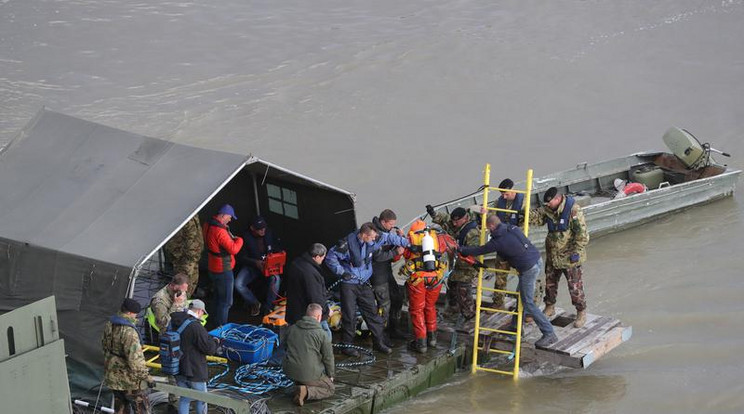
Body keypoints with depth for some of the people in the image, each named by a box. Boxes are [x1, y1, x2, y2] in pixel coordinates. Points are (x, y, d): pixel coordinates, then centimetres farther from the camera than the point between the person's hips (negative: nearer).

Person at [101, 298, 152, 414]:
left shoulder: (109, 325, 0)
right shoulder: (129, 332, -28)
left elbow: (105, 344, 17)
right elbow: (135, 358, -29)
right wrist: (146, 376, -19)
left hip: (111, 375, 8)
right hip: (127, 378, -8)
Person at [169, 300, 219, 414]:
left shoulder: (174, 323, 1)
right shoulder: (195, 326, -24)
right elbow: (208, 348, -21)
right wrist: (215, 342, 0)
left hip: (178, 370, 7)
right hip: (195, 370, -7)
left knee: (184, 399, 17)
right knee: (201, 399, 12)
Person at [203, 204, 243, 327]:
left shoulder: (208, 225, 2)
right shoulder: (220, 231, -28)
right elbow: (234, 249, -28)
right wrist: (239, 240, -9)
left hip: (213, 268, 10)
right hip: (223, 270, -10)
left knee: (218, 297, 24)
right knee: (226, 301, 0)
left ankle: (217, 321, 36)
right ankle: (221, 326, 5)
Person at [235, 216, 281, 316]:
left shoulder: (269, 234, -3)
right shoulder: (246, 237, -13)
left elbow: (277, 248, 10)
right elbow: (241, 257, -13)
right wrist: (255, 263, -29)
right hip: (251, 266, -1)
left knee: (275, 279, -32)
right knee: (238, 284, -25)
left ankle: (267, 306, -15)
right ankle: (255, 303, -1)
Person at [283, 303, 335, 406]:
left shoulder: (291, 329, 6)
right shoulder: (321, 334, -9)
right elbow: (328, 357, -3)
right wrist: (330, 375, 14)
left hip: (289, 371, 6)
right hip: (310, 374, -6)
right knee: (330, 389, 15)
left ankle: (299, 384, 10)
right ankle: (307, 391, -10)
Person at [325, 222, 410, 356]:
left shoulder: (372, 240, -5)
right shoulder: (347, 243, -21)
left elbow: (388, 238, 9)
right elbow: (330, 258, -13)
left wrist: (408, 244, 9)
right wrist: (341, 272, -17)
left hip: (364, 284, 5)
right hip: (349, 284, -5)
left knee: (372, 313, 7)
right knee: (349, 316, -3)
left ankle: (380, 342, 15)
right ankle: (347, 345, 9)